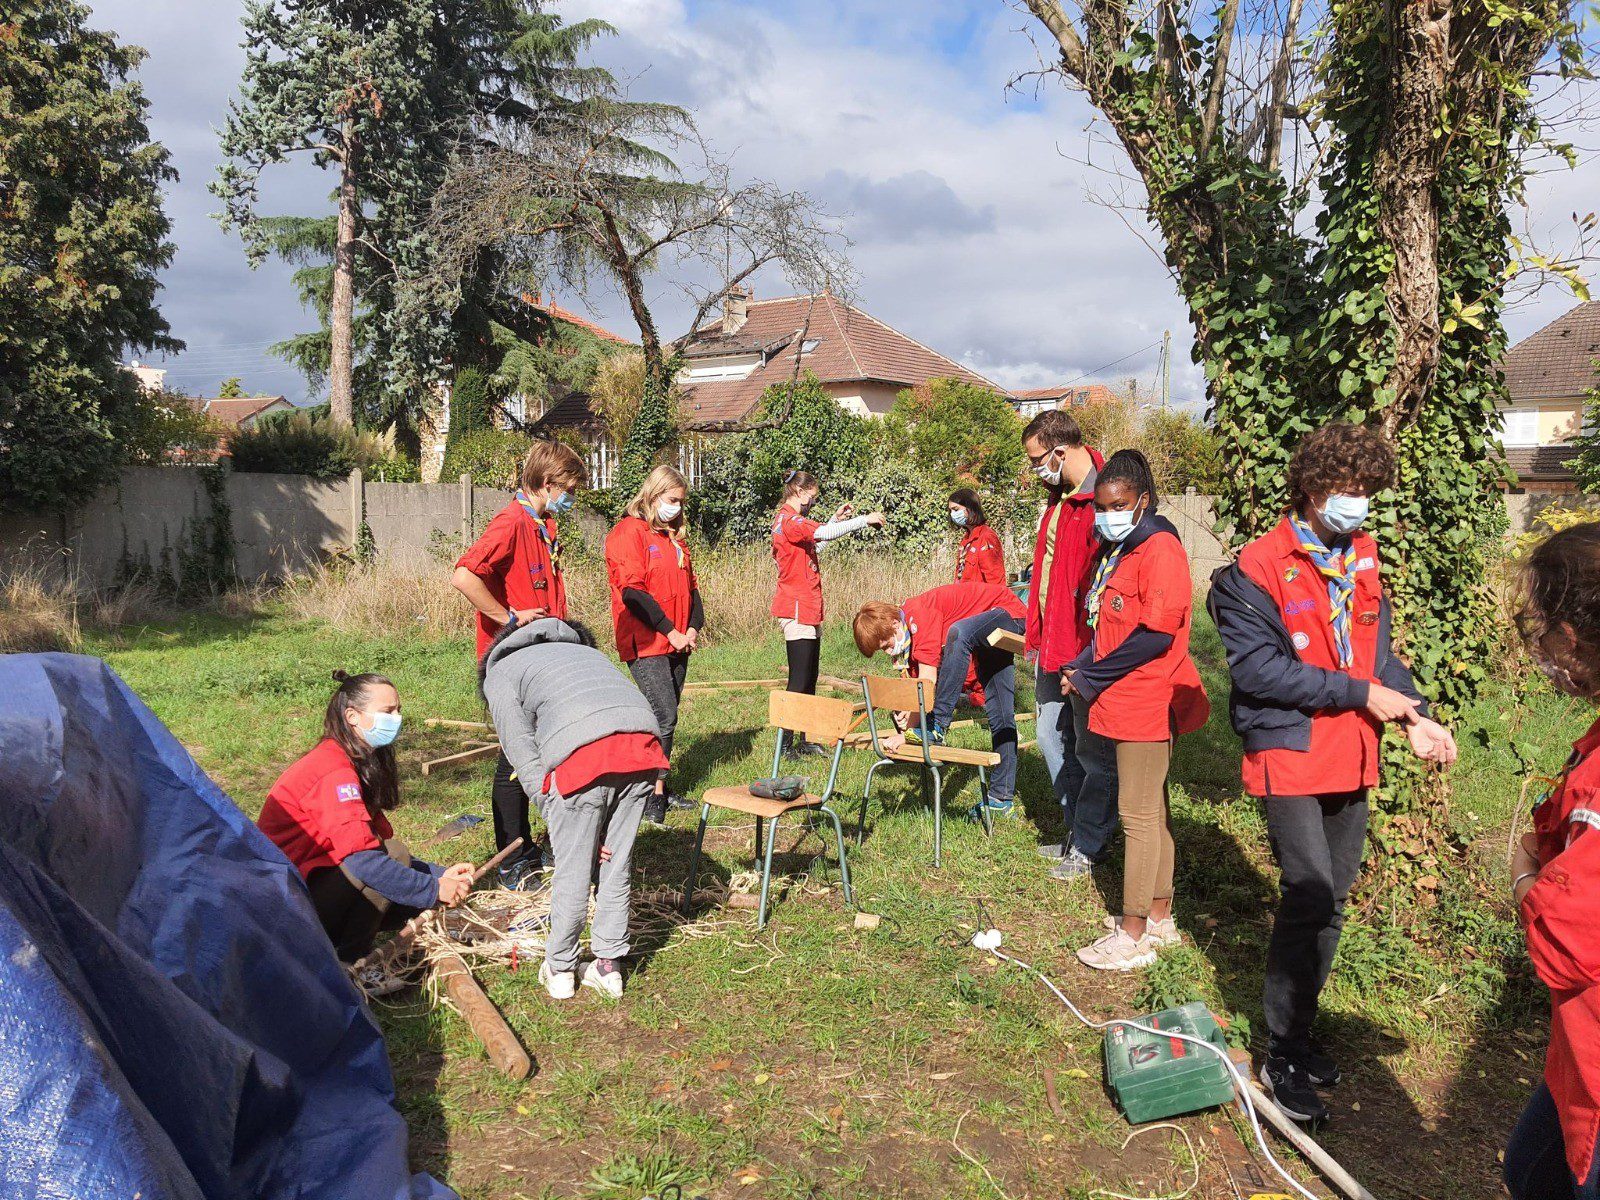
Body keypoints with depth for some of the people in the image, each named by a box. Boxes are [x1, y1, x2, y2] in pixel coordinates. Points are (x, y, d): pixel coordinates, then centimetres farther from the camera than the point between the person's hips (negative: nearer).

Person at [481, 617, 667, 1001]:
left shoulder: (497, 675, 23)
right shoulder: (582, 649, 39)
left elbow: (526, 761, 10)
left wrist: (557, 818, 13)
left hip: (583, 753, -5)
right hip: (644, 744, 5)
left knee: (572, 871, 12)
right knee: (616, 864, 19)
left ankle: (560, 969, 30)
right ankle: (608, 966, 30)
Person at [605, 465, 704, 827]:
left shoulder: (674, 538, 19)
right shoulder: (628, 532, -8)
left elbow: (690, 586, 19)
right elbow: (632, 592, -16)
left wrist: (693, 627, 3)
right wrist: (670, 631, -15)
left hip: (676, 644, 8)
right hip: (645, 644, -8)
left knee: (666, 718, 10)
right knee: (664, 717, -13)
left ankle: (657, 789, 19)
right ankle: (653, 795, -4)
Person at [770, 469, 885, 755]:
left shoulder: (789, 520, 19)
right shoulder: (789, 520, -14)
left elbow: (815, 542, 28)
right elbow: (822, 534, -29)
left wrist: (835, 519, 18)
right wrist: (864, 519, -22)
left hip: (807, 610, 11)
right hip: (797, 610, -11)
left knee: (810, 679, 13)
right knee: (799, 681, -9)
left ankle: (806, 741, 19)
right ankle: (785, 744, -4)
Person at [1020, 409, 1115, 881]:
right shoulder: (1059, 497, 13)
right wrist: (1037, 638, 18)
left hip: (1086, 653, -10)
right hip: (1053, 649, 10)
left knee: (1093, 753, 4)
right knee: (1053, 741, 17)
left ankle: (1088, 848, 17)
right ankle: (1077, 832, 31)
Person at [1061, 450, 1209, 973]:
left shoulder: (1158, 547, -15)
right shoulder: (1112, 551, 14)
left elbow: (1156, 635, -21)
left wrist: (1090, 677, -15)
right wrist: (1081, 669, 0)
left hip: (1147, 702, -10)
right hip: (1125, 700, 10)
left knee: (1138, 814, -4)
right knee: (1151, 810, 16)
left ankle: (1132, 937, 4)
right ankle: (1158, 917, 28)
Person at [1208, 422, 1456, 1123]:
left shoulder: (1362, 558, 9)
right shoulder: (1261, 567, -14)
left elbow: (1377, 650, 16)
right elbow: (1257, 668, -20)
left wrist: (1414, 717, 0)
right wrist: (1360, 694, -17)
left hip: (1352, 757, 8)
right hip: (1290, 752, -7)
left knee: (1330, 901, 14)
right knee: (1310, 897, -12)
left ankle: (1298, 1030, 31)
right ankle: (1283, 1058, 3)